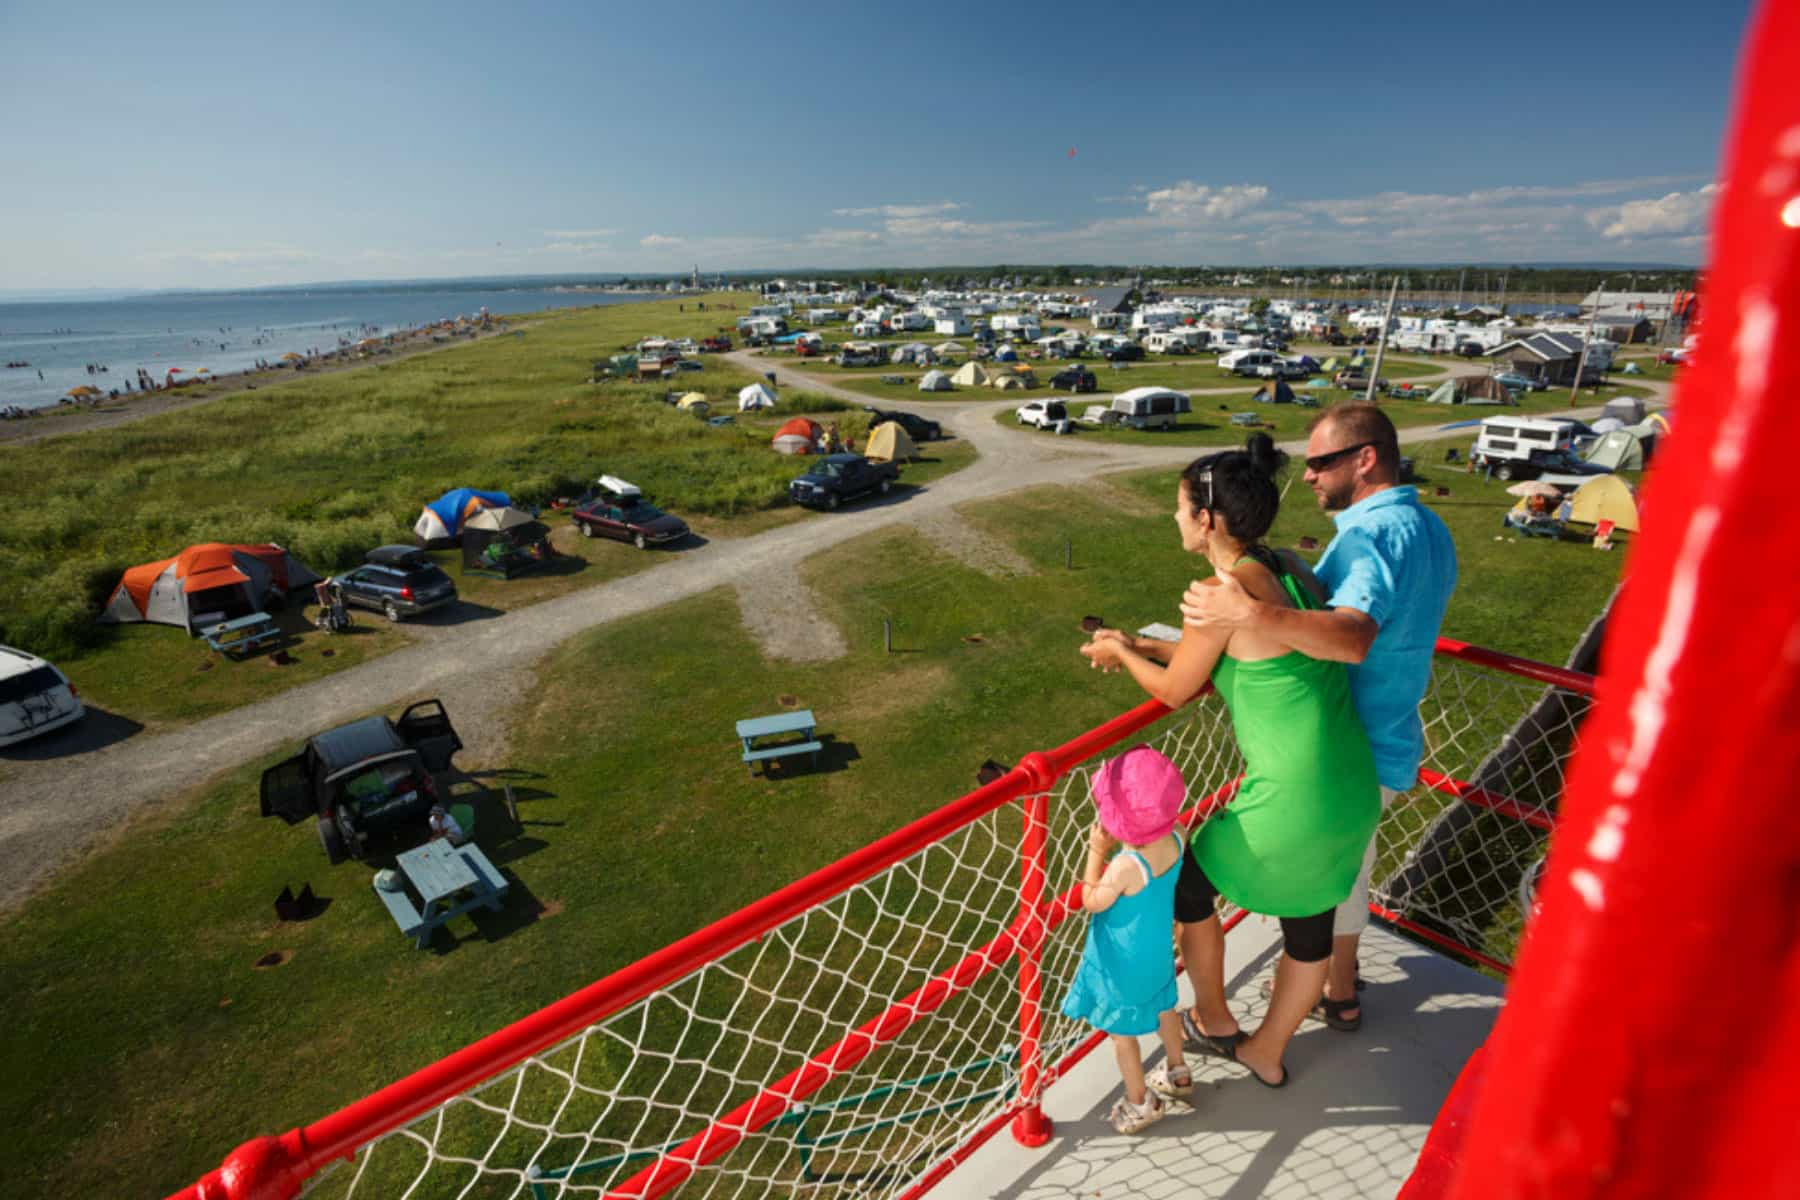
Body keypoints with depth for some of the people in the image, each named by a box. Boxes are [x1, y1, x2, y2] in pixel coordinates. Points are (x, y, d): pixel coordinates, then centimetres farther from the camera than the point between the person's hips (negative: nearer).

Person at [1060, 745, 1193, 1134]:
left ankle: (1140, 1104, 37)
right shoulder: (1175, 839, -21)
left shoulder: (1126, 867, -40)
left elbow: (1092, 902, -20)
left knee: (1121, 1031, 17)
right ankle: (1178, 1073, 53)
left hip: (1123, 965, -7)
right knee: (1163, 1008, 31)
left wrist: (1096, 851, -20)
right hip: (1157, 952, 7)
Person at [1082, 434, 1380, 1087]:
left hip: (1289, 803, -8)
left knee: (1188, 883, 18)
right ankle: (1265, 1053, 48)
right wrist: (1140, 644, 19)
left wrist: (1119, 654, 11)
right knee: (1310, 922, 24)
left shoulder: (1225, 590, -20)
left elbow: (1174, 690, -7)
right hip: (1355, 792, 8)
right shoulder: (1291, 569, 5)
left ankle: (1214, 1022, 42)